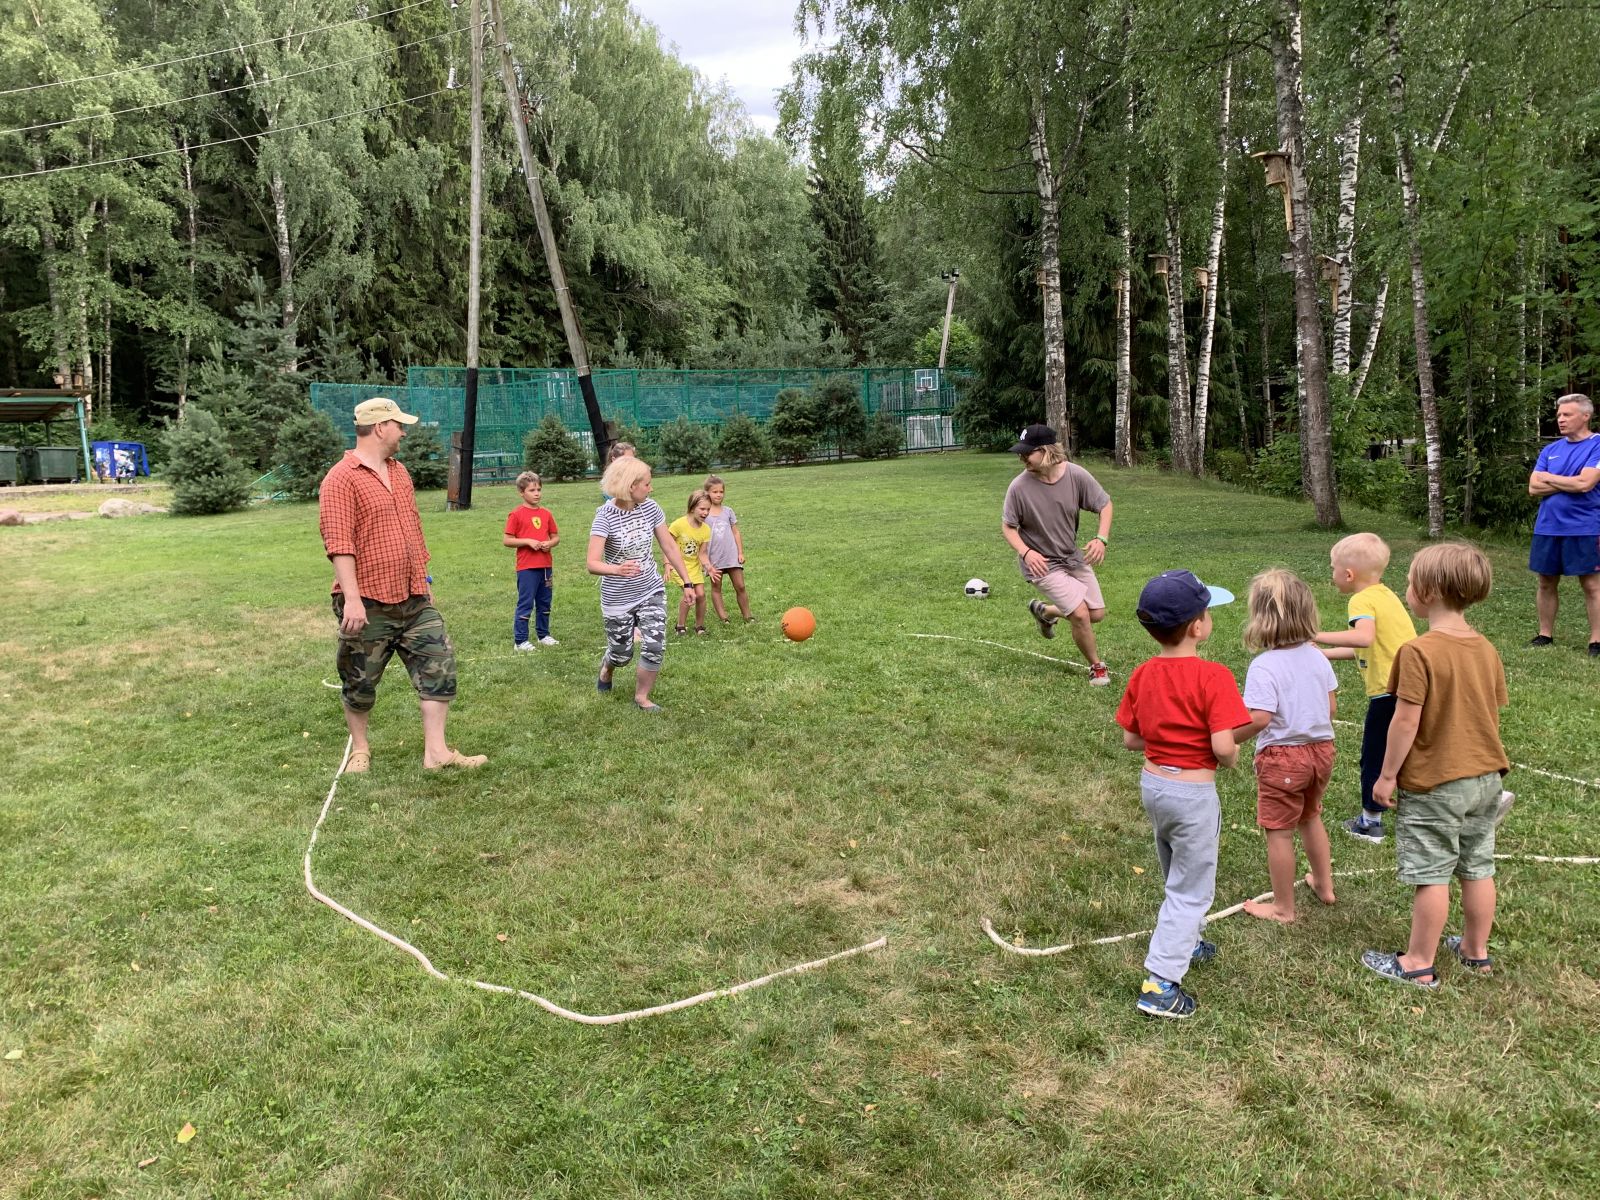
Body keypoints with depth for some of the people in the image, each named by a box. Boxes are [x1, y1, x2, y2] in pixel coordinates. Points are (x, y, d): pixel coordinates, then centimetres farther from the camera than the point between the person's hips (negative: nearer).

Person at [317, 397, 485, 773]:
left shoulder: (399, 472, 15)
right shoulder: (342, 478, -11)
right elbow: (338, 543, -18)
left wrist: (424, 579, 22)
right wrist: (351, 598, -24)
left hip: (414, 599, 7)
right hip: (368, 604, -7)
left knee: (439, 664, 0)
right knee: (361, 682, 8)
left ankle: (436, 751, 5)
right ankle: (360, 749, 28)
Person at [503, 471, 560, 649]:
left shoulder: (546, 513, 8)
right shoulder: (516, 514, -6)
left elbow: (556, 536, 15)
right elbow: (506, 541, -7)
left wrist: (550, 543, -7)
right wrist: (528, 541, -17)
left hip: (546, 565, 5)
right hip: (527, 567, -5)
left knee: (544, 603, 14)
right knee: (525, 603, -2)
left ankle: (543, 635, 28)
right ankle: (520, 640, 5)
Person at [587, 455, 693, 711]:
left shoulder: (650, 508, -8)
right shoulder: (605, 515, -22)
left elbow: (670, 547, 2)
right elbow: (592, 564, -28)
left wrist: (688, 582, 2)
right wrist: (617, 569, -48)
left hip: (652, 591, 3)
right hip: (618, 599, -3)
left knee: (655, 647, -9)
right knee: (622, 653, 12)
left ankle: (641, 696, 15)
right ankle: (606, 667, 49)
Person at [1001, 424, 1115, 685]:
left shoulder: (1076, 475, -15)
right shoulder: (1019, 487, -21)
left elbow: (1105, 504, -2)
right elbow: (1007, 526, -9)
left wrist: (1101, 539, -18)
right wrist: (1026, 552, -26)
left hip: (1073, 556, 5)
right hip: (1042, 563, -4)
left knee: (1098, 614, 9)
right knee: (1080, 614, -15)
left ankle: (1043, 610, 35)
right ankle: (1096, 667, 11)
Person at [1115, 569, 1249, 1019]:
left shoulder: (1142, 675, -2)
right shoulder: (1213, 677, -21)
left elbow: (1130, 739, 2)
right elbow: (1223, 746, -25)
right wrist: (1232, 757, -3)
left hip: (1152, 782, 7)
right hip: (1193, 793, -6)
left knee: (1179, 878, 28)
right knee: (1192, 891, 5)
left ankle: (1186, 942, 47)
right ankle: (1160, 984, 3)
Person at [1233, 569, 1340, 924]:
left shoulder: (1264, 665, -23)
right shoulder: (1316, 656, -2)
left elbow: (1259, 718, -29)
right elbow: (1331, 706, 6)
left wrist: (1226, 740, -16)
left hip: (1281, 755, -7)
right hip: (1321, 748, 7)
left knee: (1279, 832, 8)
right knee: (1310, 817, 29)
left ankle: (1283, 908, 21)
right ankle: (1324, 885, 45)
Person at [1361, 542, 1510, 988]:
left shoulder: (1418, 652, -20)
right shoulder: (1487, 650, 3)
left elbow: (1406, 721, -19)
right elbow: (1493, 715, 10)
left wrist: (1387, 775, -9)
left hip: (1433, 784, -7)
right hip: (1485, 777, 7)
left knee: (1431, 874, 2)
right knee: (1478, 869, 17)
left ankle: (1419, 964, 13)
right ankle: (1476, 951, 32)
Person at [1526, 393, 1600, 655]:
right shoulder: (1550, 450, 10)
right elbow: (1533, 488, 2)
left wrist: (1550, 478, -4)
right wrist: (1570, 483, -10)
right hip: (1547, 527, 5)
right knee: (1547, 583, 10)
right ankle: (1545, 634, 20)